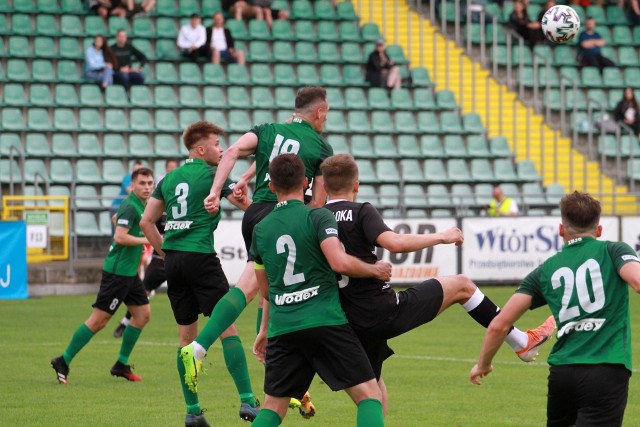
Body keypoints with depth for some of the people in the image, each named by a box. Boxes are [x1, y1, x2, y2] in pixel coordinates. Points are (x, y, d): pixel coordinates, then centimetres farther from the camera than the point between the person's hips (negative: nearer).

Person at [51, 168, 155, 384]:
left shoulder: (141, 206, 12)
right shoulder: (130, 207, -17)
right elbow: (120, 237, -27)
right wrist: (147, 240, -19)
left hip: (129, 272, 10)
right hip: (118, 271, -10)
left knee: (143, 313, 9)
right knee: (99, 319, -8)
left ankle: (122, 365, 17)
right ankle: (63, 361, -1)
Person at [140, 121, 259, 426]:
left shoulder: (170, 179, 14)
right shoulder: (210, 175, -4)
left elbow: (146, 222, 14)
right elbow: (248, 206, -3)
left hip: (173, 260, 6)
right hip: (200, 258, -6)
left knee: (186, 336, 11)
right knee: (227, 326, -5)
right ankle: (247, 401, -13)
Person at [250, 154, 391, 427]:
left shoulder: (261, 230, 12)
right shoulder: (318, 217, -4)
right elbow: (340, 262, -18)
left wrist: (265, 330, 35)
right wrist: (375, 270, 0)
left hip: (282, 330, 5)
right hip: (325, 322, -5)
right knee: (368, 395, -1)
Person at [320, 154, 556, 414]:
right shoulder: (360, 212, -10)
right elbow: (395, 243, -25)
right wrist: (441, 237, -11)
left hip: (352, 324, 6)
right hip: (385, 311, -5)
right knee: (460, 285, 13)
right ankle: (521, 342, 22)